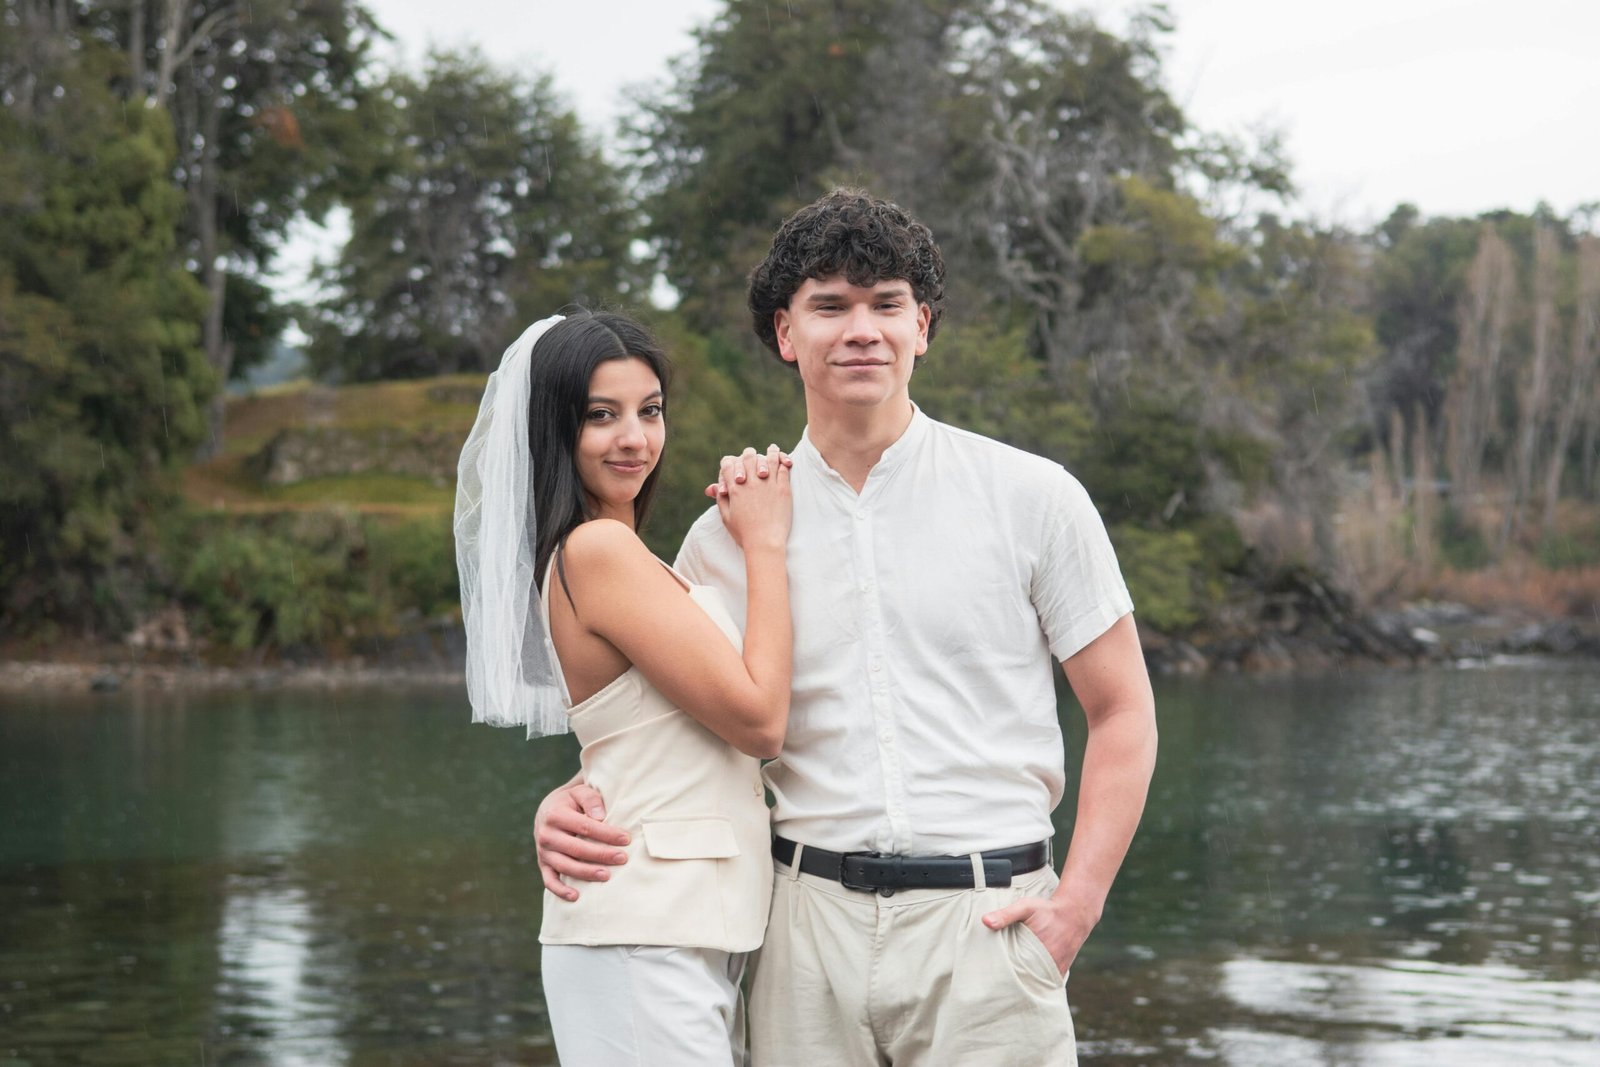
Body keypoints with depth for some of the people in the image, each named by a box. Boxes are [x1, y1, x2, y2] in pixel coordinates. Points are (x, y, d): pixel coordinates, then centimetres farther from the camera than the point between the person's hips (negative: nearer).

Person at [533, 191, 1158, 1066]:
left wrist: (1075, 905, -5)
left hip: (984, 922, -2)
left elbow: (1123, 713, 5)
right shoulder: (728, 532, 7)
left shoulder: (1031, 499, 2)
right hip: (810, 924, 2)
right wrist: (569, 803, -4)